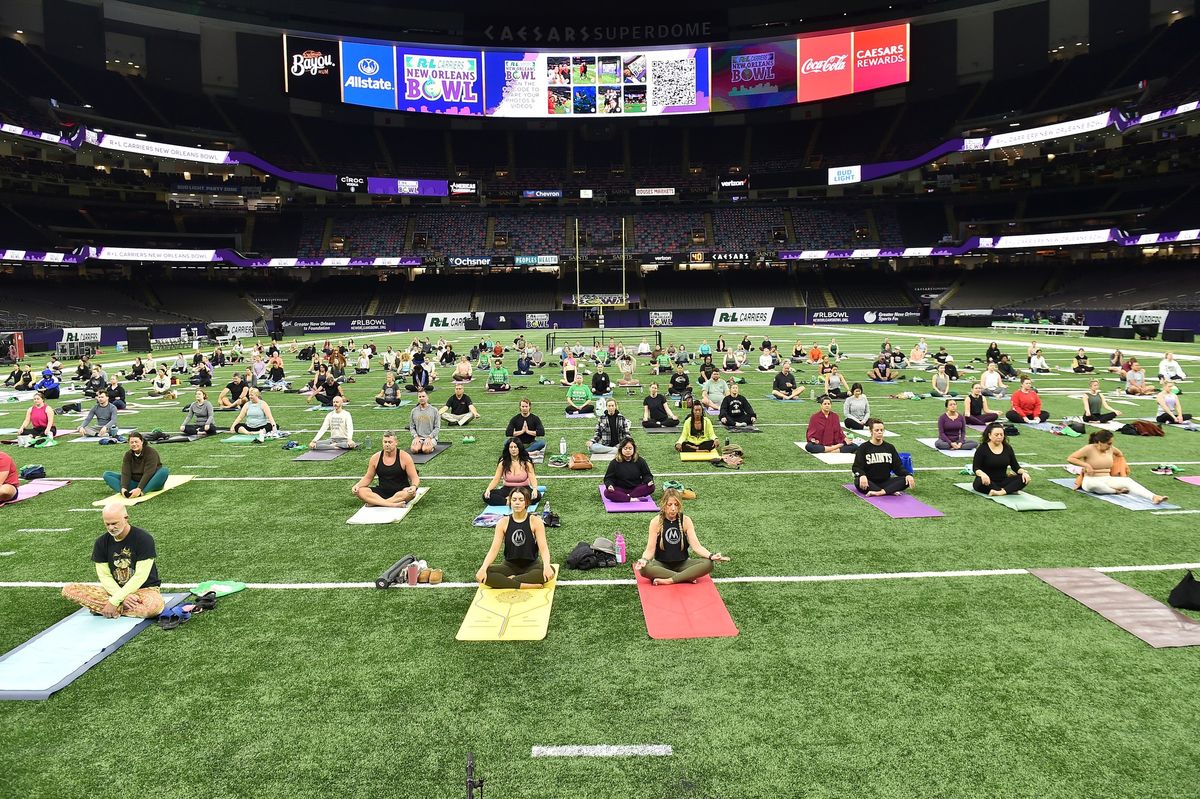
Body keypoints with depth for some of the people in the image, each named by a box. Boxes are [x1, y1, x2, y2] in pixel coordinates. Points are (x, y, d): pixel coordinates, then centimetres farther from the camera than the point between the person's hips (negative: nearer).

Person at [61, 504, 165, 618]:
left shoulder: (143, 538, -13)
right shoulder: (101, 542, 1)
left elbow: (140, 576, -16)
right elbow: (104, 575, -1)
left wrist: (115, 601, -20)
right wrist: (122, 597, -18)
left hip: (144, 589, -4)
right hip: (114, 589, 4)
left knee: (155, 606, -39)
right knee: (68, 589, -14)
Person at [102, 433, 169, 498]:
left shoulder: (151, 452, -14)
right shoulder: (128, 454, 0)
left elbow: (148, 473, -25)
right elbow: (125, 473, -13)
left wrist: (139, 489, -37)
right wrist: (124, 488, -31)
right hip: (134, 482, 5)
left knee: (164, 470, -34)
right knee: (107, 475, -9)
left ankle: (141, 492, -51)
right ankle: (125, 493, -38)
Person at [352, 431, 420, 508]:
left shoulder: (404, 457, -6)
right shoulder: (375, 458, 3)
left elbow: (415, 478, -6)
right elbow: (368, 478, 13)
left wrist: (414, 486, -29)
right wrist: (357, 485, -6)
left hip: (400, 492, -3)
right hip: (382, 492, 3)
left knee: (410, 493, -38)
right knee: (360, 491, -23)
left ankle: (374, 502, -31)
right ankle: (392, 504, -37)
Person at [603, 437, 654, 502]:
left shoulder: (640, 461, 2)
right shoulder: (614, 463, -2)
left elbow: (646, 475, 6)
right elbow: (608, 478, -1)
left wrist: (649, 481, -17)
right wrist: (609, 485, -23)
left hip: (636, 488, 2)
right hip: (620, 489, -1)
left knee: (651, 487, -26)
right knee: (607, 492, -31)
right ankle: (631, 499, -37)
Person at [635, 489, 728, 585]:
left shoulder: (686, 520, -2)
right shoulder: (656, 522, -7)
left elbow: (696, 545, -8)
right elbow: (650, 549, -10)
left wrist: (711, 556, -27)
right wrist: (644, 559, -32)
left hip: (682, 564, 2)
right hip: (661, 565, -2)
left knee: (708, 564, -24)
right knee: (644, 568, -35)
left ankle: (669, 580, -27)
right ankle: (686, 577, -27)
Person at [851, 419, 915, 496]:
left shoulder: (890, 447, 12)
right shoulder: (863, 448, 1)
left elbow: (898, 466, 8)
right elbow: (856, 467, -7)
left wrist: (908, 474, -13)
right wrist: (862, 475, -30)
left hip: (885, 482, 3)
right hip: (869, 483, -3)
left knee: (906, 480, -21)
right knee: (858, 481, -37)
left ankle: (880, 492, -37)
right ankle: (891, 491, -34)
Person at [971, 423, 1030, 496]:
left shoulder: (1008, 448, 6)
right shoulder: (982, 449, -7)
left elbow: (1015, 466, 8)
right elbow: (975, 468, -11)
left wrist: (1023, 472, -14)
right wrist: (982, 474, -33)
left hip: (1002, 481, 4)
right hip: (987, 481, -4)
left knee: (1024, 479, -19)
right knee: (981, 482, -39)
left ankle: (1001, 492, -36)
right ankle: (1010, 490, -28)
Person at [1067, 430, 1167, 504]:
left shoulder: (1110, 449, 8)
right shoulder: (1089, 449, -12)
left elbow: (1119, 454, 33)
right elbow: (1069, 459, -16)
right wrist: (1086, 465, -22)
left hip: (1107, 479, 5)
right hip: (1091, 480, -5)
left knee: (1127, 480, -25)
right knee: (1093, 484, -44)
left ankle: (1154, 497, -43)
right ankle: (1115, 491, -21)